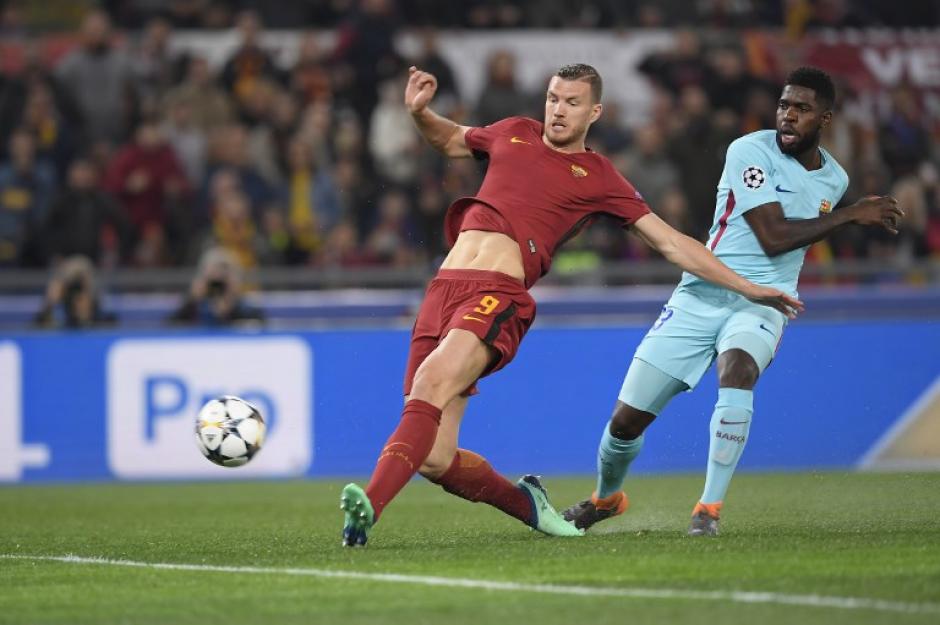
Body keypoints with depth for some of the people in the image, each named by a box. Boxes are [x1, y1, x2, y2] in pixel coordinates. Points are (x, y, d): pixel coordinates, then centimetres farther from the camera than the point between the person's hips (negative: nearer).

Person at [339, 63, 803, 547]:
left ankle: (369, 507, -45)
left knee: (431, 381, -34)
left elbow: (673, 245, 15)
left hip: (499, 294, -4)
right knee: (434, 458, -3)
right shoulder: (514, 134, 22)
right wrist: (420, 113, 20)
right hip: (445, 287, 4)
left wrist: (747, 288, 12)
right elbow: (450, 141, 42)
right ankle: (524, 502, 25)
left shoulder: (598, 177, 12)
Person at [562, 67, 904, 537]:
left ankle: (709, 509, -25)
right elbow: (772, 236, -17)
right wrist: (849, 215, -14)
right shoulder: (750, 151, -10)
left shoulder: (833, 178, 9)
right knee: (626, 420, 0)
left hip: (762, 304, 2)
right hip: (702, 296, -2)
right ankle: (606, 497, 32)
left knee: (736, 374, -34)